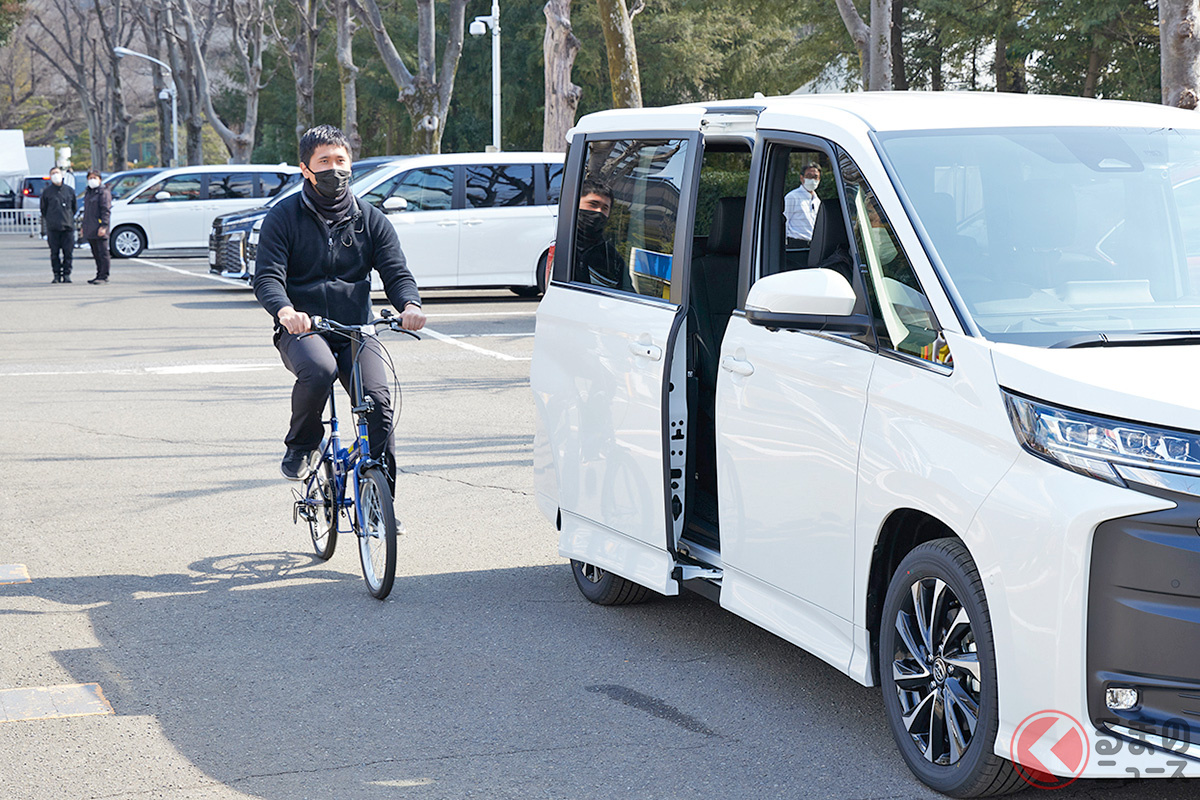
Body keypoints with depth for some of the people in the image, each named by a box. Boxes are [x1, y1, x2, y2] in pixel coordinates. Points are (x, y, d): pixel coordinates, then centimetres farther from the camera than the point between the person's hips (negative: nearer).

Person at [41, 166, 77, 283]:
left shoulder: (70, 190, 11)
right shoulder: (46, 191, 6)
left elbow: (74, 207, 19)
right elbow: (44, 209, 13)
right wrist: (49, 220, 10)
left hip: (68, 226, 1)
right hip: (53, 227, -1)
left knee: (68, 252, -3)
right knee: (55, 252, -1)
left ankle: (67, 274, 4)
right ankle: (57, 275, 5)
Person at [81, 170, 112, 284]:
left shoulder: (104, 192, -7)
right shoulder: (88, 193, 21)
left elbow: (106, 211, -14)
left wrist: (103, 226, -21)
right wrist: (83, 226, 25)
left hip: (99, 228, -9)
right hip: (90, 230, 9)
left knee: (103, 253, -8)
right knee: (96, 254, 12)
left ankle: (104, 276, -8)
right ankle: (99, 275, 17)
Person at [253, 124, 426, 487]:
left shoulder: (371, 219, 11)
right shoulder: (284, 216, 2)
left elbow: (396, 273, 3)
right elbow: (267, 277, -7)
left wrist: (410, 305, -22)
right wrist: (285, 311, -31)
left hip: (356, 332, 2)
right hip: (302, 330, -2)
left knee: (378, 400, -20)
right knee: (319, 370, -36)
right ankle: (302, 446, -7)